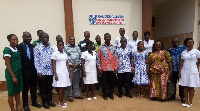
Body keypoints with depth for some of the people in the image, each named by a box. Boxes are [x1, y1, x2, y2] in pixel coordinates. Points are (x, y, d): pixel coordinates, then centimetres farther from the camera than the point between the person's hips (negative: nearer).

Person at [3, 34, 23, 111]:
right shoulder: (7, 49, -12)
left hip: (19, 73, 7)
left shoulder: (17, 49, 8)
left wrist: (18, 75, 9)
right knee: (11, 93, 7)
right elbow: (7, 64, -15)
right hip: (11, 73, -7)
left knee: (18, 91, 15)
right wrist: (13, 76, -17)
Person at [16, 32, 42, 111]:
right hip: (25, 71, -3)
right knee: (25, 88, 10)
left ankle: (34, 102, 32)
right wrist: (21, 70, -10)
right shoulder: (19, 47, -6)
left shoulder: (33, 46, 5)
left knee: (34, 87, 15)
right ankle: (25, 105, 25)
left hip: (33, 70, 4)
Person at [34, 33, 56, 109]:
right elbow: (36, 60, -7)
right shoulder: (37, 48, -3)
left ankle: (49, 100, 27)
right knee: (43, 88, 9)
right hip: (42, 72, -3)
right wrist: (38, 71, -12)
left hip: (50, 71, 4)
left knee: (49, 87, 13)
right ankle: (44, 102, 24)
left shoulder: (51, 48, 9)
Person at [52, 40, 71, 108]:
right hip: (59, 72, -5)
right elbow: (53, 65, -7)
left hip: (65, 72, 5)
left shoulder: (65, 54, 11)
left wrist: (69, 72, 7)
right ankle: (61, 102, 12)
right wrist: (55, 74, -12)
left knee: (64, 87, 7)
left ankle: (62, 101, 20)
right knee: (60, 87, 0)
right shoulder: (54, 54, -4)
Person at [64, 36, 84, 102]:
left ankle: (77, 95, 27)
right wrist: (71, 64, -14)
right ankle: (70, 96, 16)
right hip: (70, 68, -5)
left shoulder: (77, 47, 15)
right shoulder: (65, 48, -1)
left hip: (77, 68, 5)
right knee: (69, 82, 3)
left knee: (76, 82, 13)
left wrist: (79, 63, -3)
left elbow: (80, 56, 13)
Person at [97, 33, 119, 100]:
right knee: (104, 82, 8)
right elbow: (98, 58, -1)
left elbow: (116, 58, 6)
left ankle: (111, 94, 27)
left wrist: (116, 67, 1)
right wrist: (99, 67, -6)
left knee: (111, 82, 10)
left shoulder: (113, 48, 5)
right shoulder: (100, 47, 0)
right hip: (104, 68, -1)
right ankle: (105, 94, 25)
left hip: (112, 68, 2)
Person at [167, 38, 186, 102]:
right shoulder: (169, 49, 4)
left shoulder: (183, 47, 1)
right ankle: (173, 96, 27)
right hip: (173, 69, 1)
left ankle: (182, 97, 21)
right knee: (173, 83, 12)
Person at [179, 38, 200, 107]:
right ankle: (186, 101, 16)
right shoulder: (183, 52, 7)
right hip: (184, 71, 3)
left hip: (193, 71, -3)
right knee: (185, 86, 5)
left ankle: (190, 102, 14)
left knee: (191, 87, 3)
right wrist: (180, 71, 2)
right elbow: (181, 62, 6)